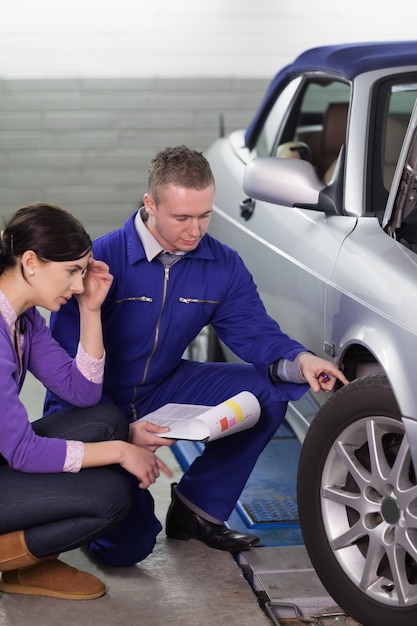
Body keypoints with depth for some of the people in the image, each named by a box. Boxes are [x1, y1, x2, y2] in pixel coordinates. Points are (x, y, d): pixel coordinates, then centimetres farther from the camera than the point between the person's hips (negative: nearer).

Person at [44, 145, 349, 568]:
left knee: (268, 392, -15)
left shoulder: (223, 266, -7)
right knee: (124, 548, -14)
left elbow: (256, 333, -7)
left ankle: (198, 509, 0)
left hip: (163, 389, 5)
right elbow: (67, 364, -21)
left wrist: (299, 362, -31)